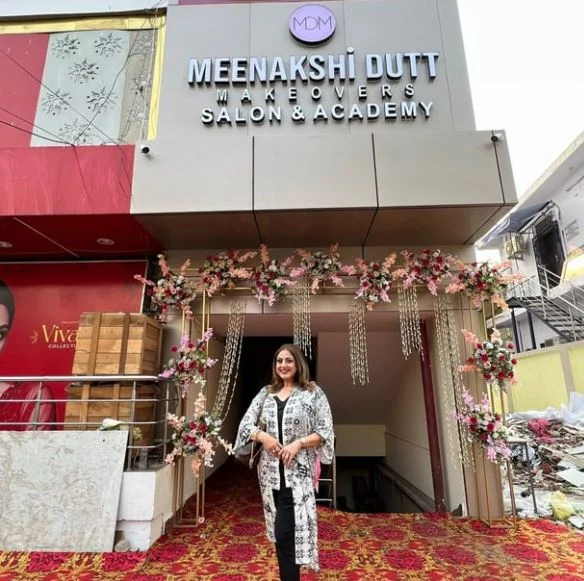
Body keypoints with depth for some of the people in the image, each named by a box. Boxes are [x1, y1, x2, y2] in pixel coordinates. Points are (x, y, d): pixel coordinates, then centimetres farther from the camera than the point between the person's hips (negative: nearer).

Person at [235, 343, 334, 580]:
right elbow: (246, 424, 6)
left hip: (297, 471, -4)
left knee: (285, 533, -9)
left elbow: (325, 432, -6)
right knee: (280, 532, 15)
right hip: (270, 470, 5)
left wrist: (298, 443, -18)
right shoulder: (266, 393, 8)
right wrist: (263, 436, -13)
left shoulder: (313, 393, -3)